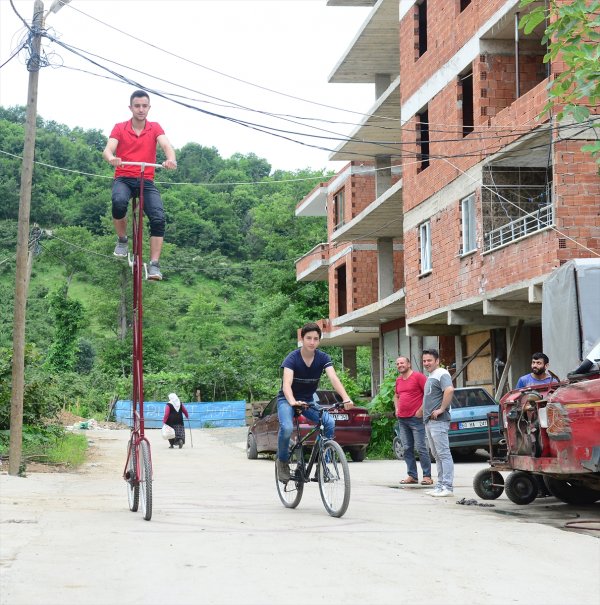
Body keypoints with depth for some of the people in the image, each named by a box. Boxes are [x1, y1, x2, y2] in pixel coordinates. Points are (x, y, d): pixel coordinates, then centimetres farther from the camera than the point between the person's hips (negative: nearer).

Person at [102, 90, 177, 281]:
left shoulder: (155, 128, 6)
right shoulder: (119, 128, 4)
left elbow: (166, 145, -12)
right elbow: (108, 149, -10)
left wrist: (171, 158, -37)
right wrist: (111, 158, -36)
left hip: (146, 181, 1)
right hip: (123, 179, -1)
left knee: (158, 218, -22)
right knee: (119, 202, -35)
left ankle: (154, 265, -17)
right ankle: (122, 241, -9)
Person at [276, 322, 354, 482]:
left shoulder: (323, 358, -12)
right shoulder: (292, 358, -22)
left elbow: (334, 378, -26)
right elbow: (287, 383, -36)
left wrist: (346, 398, -44)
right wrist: (293, 402, -56)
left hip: (309, 399, 4)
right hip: (287, 400, -3)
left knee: (330, 422, -23)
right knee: (287, 428, -32)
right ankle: (282, 461, -5)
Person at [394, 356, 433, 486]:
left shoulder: (418, 376, -7)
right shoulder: (398, 380, 14)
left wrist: (421, 410, -14)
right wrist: (397, 408, 15)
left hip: (416, 418, -7)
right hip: (402, 419, 7)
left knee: (421, 448, -8)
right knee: (407, 449, 7)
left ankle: (427, 476, -5)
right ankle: (412, 475, 13)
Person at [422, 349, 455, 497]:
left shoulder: (441, 374, -11)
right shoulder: (430, 377, 20)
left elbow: (449, 390, -29)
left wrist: (441, 410, -25)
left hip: (438, 421, -10)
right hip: (429, 421, 10)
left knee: (444, 454, -10)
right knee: (437, 455, 12)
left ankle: (448, 487, -11)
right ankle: (441, 484, 17)